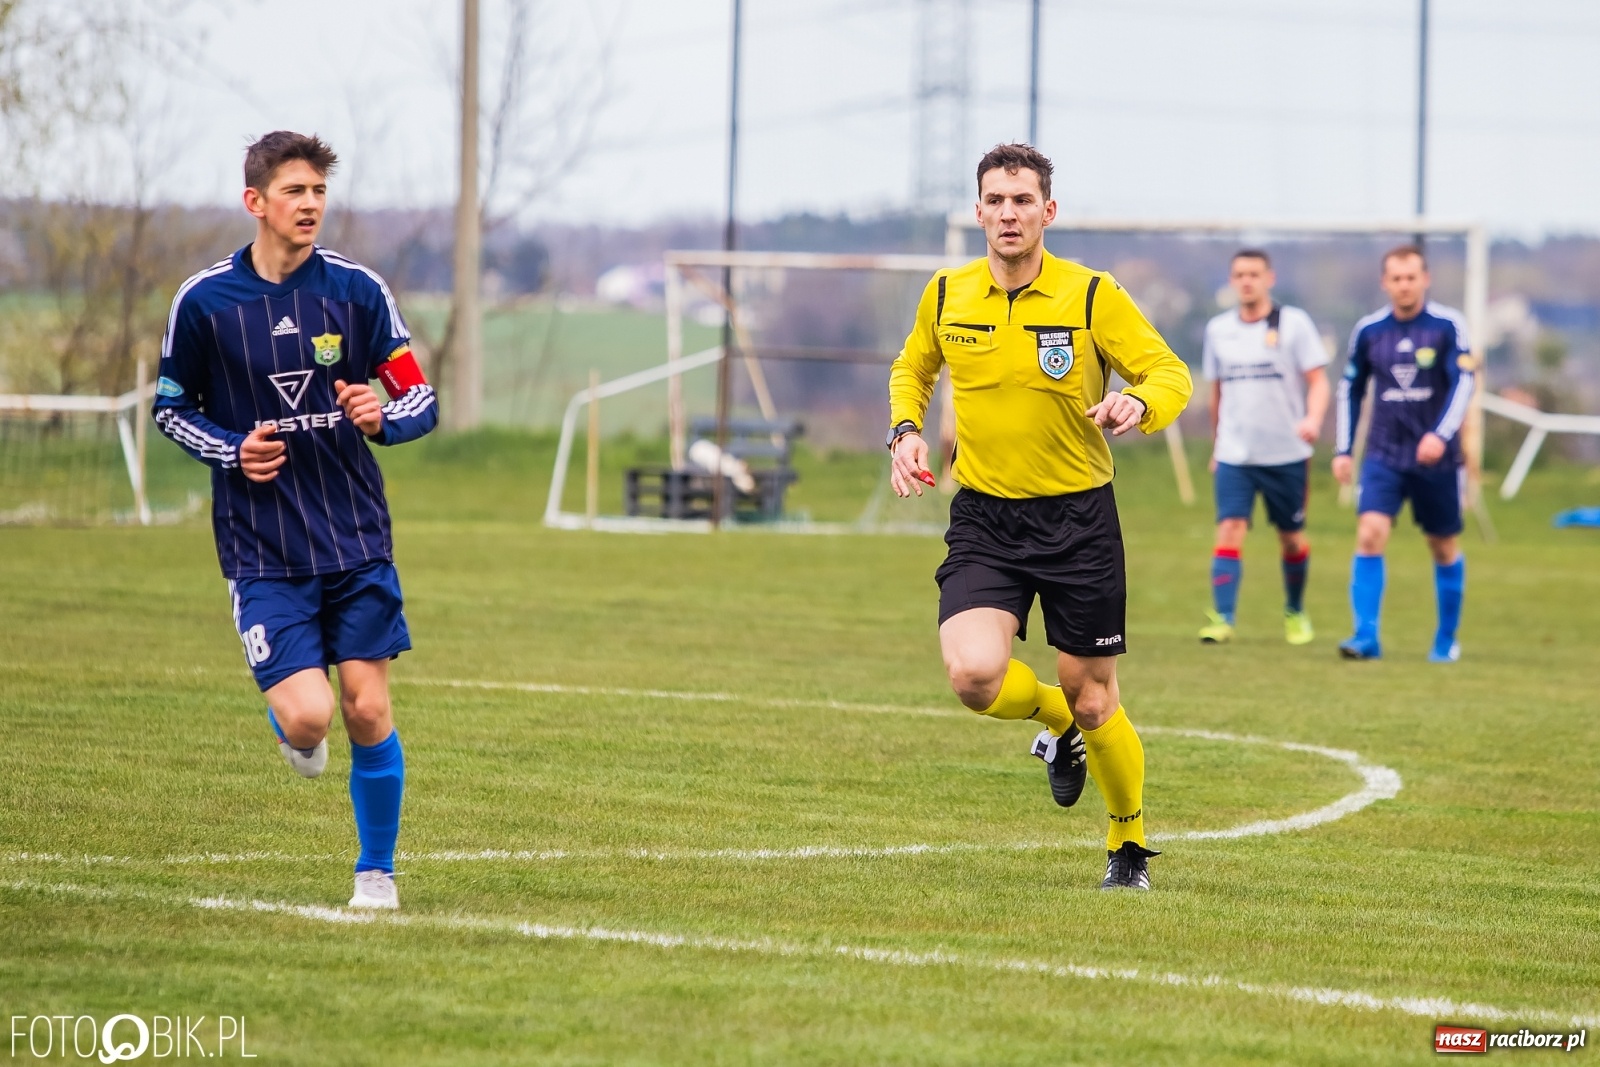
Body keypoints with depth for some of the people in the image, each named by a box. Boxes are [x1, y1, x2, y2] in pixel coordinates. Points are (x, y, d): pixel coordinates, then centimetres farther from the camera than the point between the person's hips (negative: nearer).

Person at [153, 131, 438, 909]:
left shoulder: (357, 290, 0)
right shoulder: (204, 301, -3)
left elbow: (421, 401, 5)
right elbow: (170, 408, 9)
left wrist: (382, 417, -18)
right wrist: (233, 450, -9)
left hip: (356, 540, 2)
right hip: (261, 550, -1)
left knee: (368, 710, -2)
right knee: (308, 715, -15)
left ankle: (377, 871, 17)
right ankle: (289, 727, 24)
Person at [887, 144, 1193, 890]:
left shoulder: (1093, 295, -8)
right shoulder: (946, 296, 2)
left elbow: (1171, 375, -5)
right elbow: (911, 369, 21)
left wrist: (1137, 404, -27)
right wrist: (905, 431, 2)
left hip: (1077, 519, -2)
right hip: (983, 520, 2)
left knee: (1093, 702, 3)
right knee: (974, 676, -21)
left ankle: (1129, 848, 28)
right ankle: (1057, 723, 15)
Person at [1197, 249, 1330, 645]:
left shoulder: (1293, 323, -3)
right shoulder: (1218, 329, 8)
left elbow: (1317, 381, -7)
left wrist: (1313, 419, -26)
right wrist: (1215, 447, 22)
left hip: (1287, 454, -2)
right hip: (1234, 455, 2)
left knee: (1291, 538, 10)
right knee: (1229, 530, -14)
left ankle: (1295, 612, 31)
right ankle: (1222, 619, -21)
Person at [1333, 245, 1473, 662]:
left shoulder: (1448, 326, -6)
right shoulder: (1368, 330, 2)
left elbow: (1463, 383, -11)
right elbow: (1350, 389, 13)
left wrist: (1440, 435, -25)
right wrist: (1344, 450, 10)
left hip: (1436, 457, -1)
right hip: (1384, 454, 1)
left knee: (1444, 548, 9)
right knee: (1370, 534, -17)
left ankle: (1447, 639, 25)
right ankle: (1366, 637, -18)